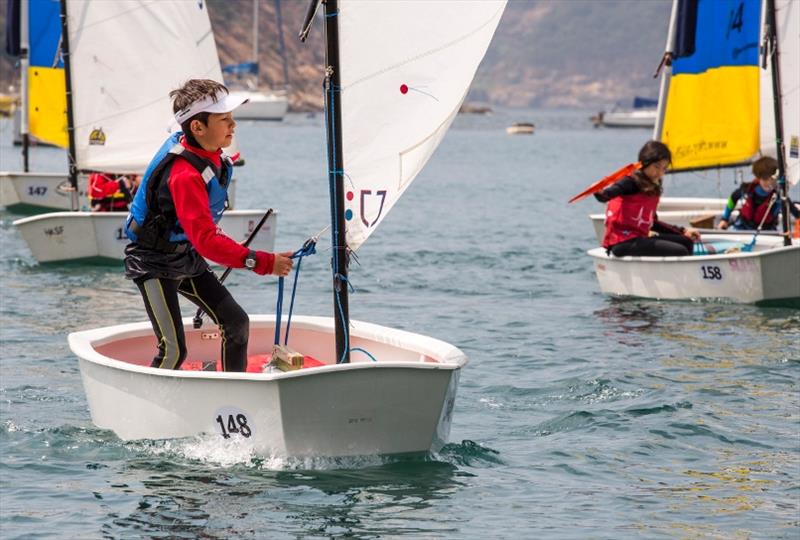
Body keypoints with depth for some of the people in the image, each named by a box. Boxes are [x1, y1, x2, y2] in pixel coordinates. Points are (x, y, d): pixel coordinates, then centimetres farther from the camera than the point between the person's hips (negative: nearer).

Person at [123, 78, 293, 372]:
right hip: (155, 264, -9)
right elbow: (206, 241, -37)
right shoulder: (185, 174, -31)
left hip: (187, 258, 9)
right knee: (173, 350, -18)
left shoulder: (209, 153, -1)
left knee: (237, 322, 4)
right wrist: (264, 263, -39)